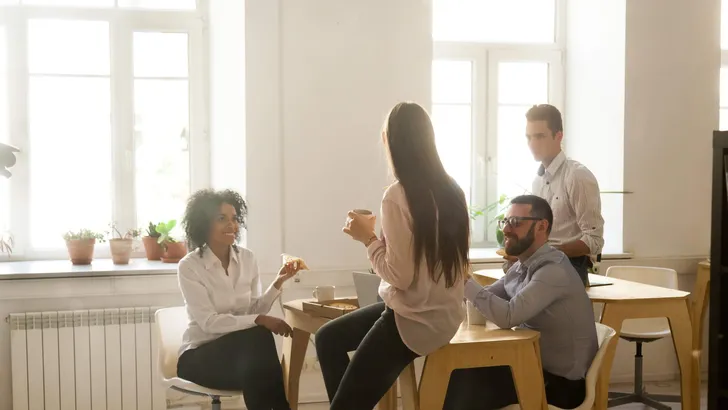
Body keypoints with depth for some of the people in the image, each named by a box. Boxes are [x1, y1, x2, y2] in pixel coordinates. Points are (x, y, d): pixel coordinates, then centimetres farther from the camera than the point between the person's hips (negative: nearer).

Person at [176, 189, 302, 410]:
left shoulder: (247, 258, 3)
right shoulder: (189, 266, -12)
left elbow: (255, 310, 3)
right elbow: (209, 322, -20)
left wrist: (278, 283, -12)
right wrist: (260, 321, -30)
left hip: (240, 348, 4)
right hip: (200, 355, -3)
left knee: (257, 369, -34)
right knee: (258, 336, -31)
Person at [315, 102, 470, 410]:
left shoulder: (397, 196, -21)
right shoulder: (450, 190, 2)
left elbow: (401, 275, -21)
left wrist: (368, 238, -7)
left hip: (415, 320, -9)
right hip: (442, 311, 9)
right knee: (328, 338, 20)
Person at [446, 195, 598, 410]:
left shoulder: (553, 270, -23)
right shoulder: (521, 267, 7)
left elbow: (508, 316, -30)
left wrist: (465, 281, -22)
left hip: (560, 382, -8)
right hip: (536, 364, 8)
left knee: (462, 382, -12)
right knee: (461, 371, -2)